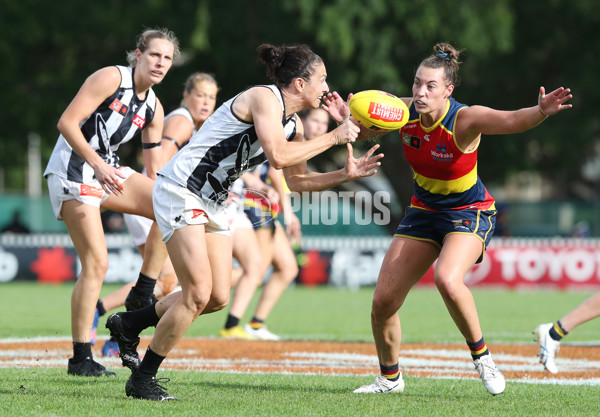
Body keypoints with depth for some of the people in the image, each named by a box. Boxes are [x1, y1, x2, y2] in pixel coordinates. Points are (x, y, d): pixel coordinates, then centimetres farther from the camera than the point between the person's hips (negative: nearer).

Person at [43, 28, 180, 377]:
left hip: (109, 171, 8)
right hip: (73, 172, -8)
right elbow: (67, 123, -18)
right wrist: (97, 164, -26)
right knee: (97, 263, -15)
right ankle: (81, 358, -9)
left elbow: (156, 171, 15)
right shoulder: (111, 78, -11)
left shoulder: (153, 107, 11)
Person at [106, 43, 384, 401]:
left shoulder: (293, 124, 10)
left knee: (218, 298, 7)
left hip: (213, 203, 10)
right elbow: (278, 156, -30)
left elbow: (293, 180, 19)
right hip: (181, 191, -10)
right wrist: (333, 138, -21)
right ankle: (142, 380, -2)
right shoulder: (265, 98, -17)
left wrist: (345, 175, 7)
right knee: (199, 293, -14)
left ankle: (129, 324, 24)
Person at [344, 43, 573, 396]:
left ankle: (482, 356, -12)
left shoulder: (465, 119, -26)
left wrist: (540, 112, -65)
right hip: (424, 211, 6)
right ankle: (390, 377, 26)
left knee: (447, 279, -35)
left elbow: (511, 120, -44)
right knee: (383, 301, 1)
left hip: (469, 213, -5)